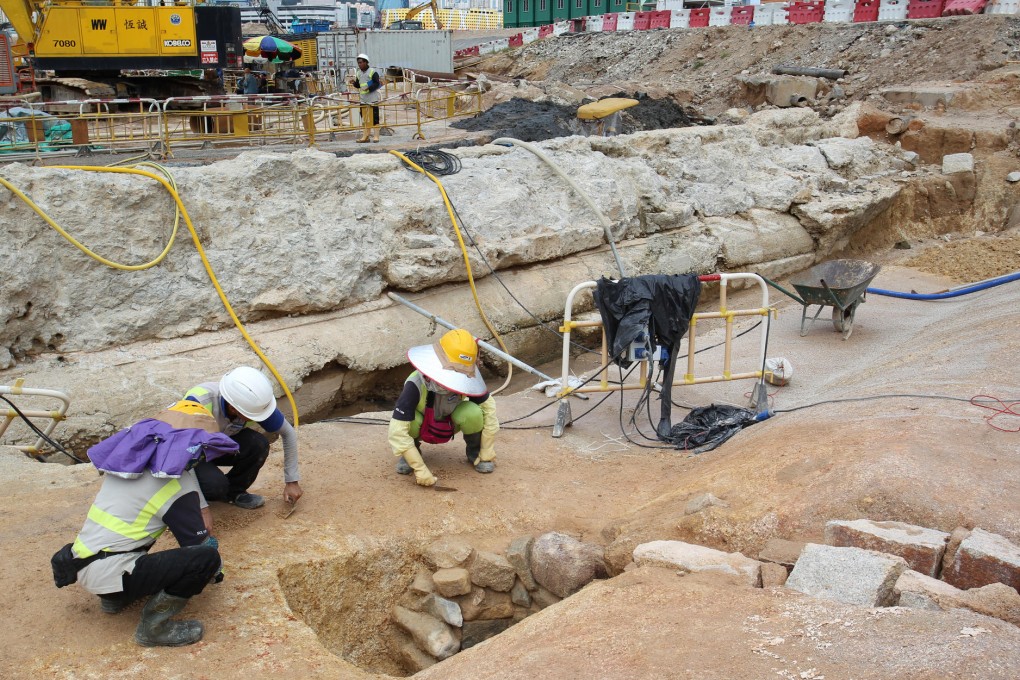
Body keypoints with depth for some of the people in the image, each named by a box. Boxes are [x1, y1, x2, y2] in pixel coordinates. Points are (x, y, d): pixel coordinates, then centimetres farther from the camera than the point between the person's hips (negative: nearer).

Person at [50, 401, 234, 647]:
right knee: (207, 558, -17)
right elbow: (198, 545, -3)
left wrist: (200, 510, 31)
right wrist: (215, 569, 17)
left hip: (81, 564, 9)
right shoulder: (177, 485, -13)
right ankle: (155, 624, -10)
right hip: (108, 574, -9)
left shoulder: (133, 461, 9)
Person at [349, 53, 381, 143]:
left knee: (374, 117, -6)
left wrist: (369, 88, -23)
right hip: (363, 99, 7)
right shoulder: (358, 73, 13)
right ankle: (365, 136, 13)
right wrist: (354, 83, -3)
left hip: (372, 98, -7)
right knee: (364, 118, 8)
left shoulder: (372, 72, -7)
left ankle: (376, 135, -2)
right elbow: (358, 85, 18)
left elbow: (377, 83, -11)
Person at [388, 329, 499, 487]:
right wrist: (420, 470, -41)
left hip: (449, 425, 1)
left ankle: (474, 452, -1)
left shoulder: (467, 379, -31)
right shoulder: (415, 385, -38)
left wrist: (486, 454, -16)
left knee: (473, 413, -32)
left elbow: (489, 408, -18)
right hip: (422, 427, -1)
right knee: (411, 419, -37)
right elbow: (397, 432, -40)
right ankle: (408, 454, -3)